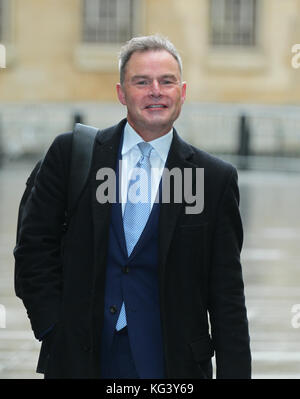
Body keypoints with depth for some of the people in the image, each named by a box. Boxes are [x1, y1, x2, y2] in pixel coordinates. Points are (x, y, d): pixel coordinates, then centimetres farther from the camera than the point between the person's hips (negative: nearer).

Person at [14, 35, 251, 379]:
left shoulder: (215, 179, 1)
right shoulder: (70, 153, 3)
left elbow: (227, 296, 1)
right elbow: (34, 247, 4)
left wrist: (234, 373, -6)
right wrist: (54, 329, -5)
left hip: (170, 362, 0)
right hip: (79, 360, 0)